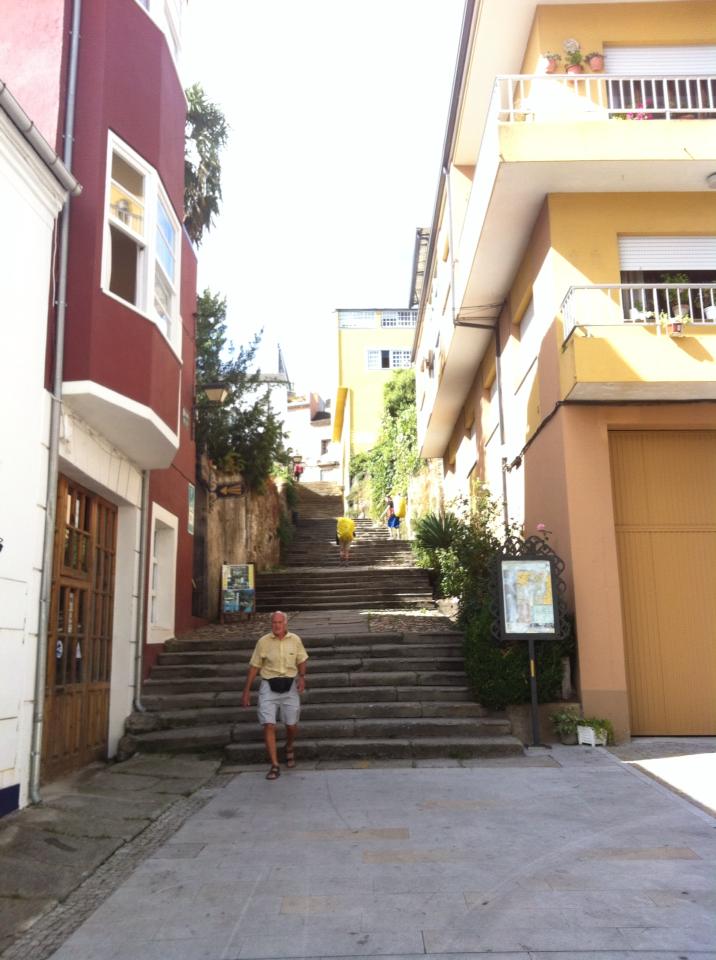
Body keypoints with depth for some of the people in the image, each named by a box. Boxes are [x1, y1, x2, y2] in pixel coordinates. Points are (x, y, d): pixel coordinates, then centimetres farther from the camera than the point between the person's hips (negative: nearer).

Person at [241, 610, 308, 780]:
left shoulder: (295, 640, 0)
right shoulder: (263, 641, -4)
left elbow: (301, 660, 13)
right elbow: (254, 666, 2)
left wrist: (302, 677, -6)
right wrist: (247, 690, 2)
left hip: (290, 686, 1)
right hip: (269, 686, -1)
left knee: (291, 725, 6)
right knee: (269, 725, -10)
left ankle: (289, 748, 40)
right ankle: (275, 766, -5)